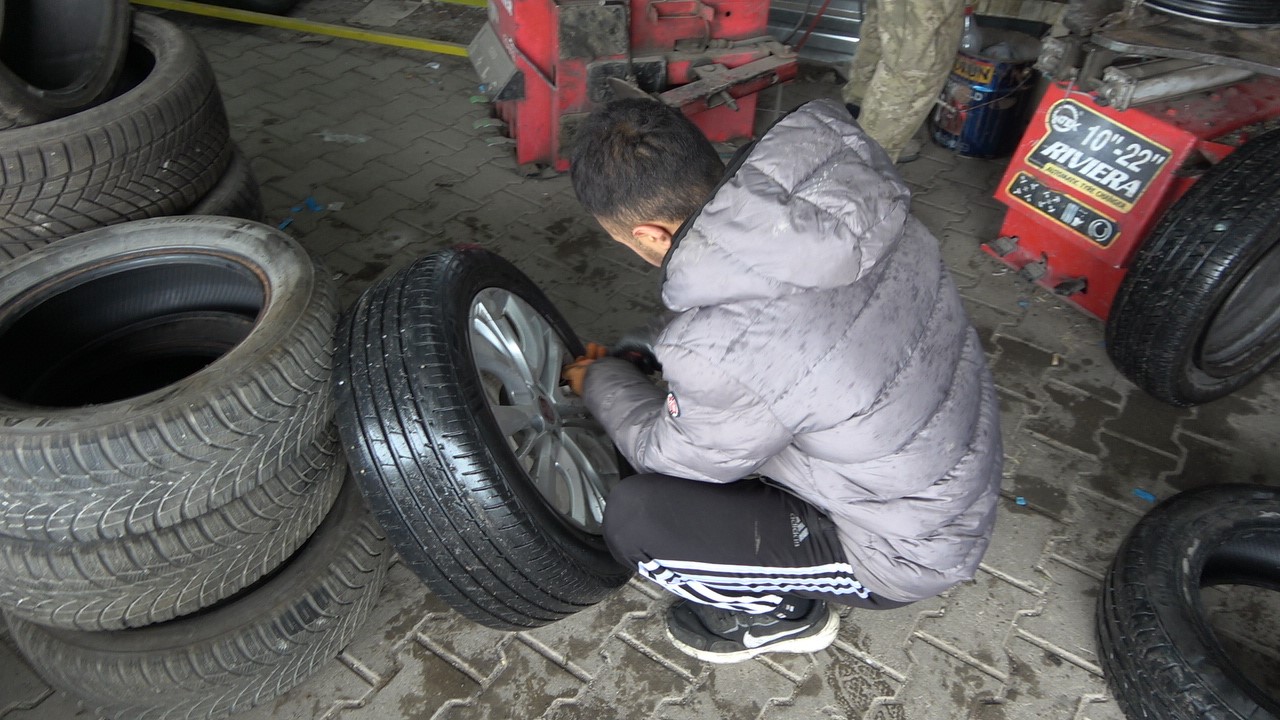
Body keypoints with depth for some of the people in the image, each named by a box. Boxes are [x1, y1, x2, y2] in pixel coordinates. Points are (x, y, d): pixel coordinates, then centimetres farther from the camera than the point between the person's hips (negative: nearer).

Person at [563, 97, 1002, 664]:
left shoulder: (720, 351, -35)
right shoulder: (840, 183, -15)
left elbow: (673, 456, -12)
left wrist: (600, 382, 6)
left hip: (906, 552, -7)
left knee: (633, 518, -13)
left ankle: (781, 616, 13)